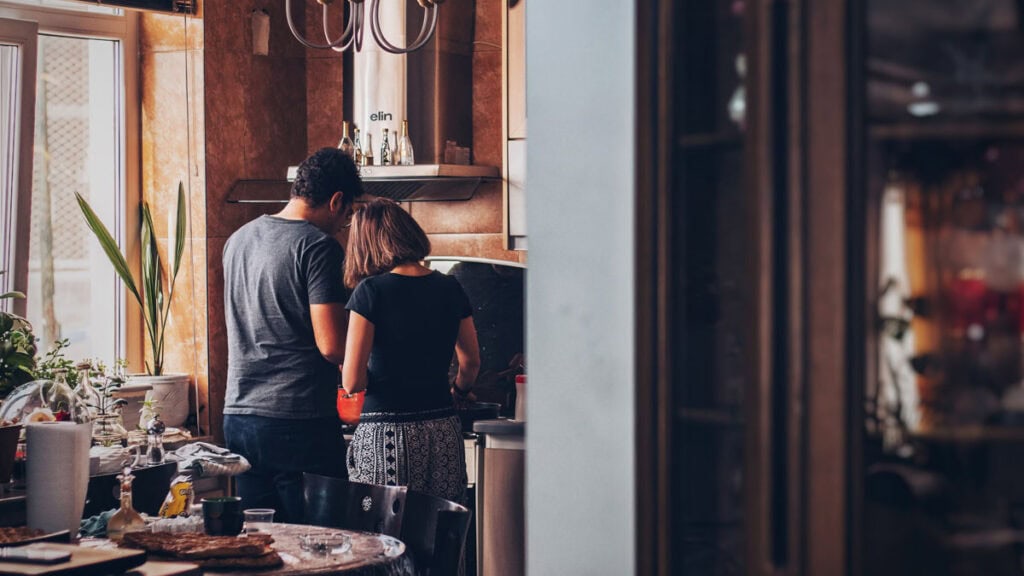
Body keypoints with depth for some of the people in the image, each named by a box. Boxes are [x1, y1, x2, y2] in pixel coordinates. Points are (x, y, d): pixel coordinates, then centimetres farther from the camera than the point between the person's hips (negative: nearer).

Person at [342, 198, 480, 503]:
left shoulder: (371, 291, -7)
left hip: (386, 434, -4)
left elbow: (352, 382, -10)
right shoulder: (450, 288, 7)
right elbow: (471, 361, 19)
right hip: (444, 433, 5)